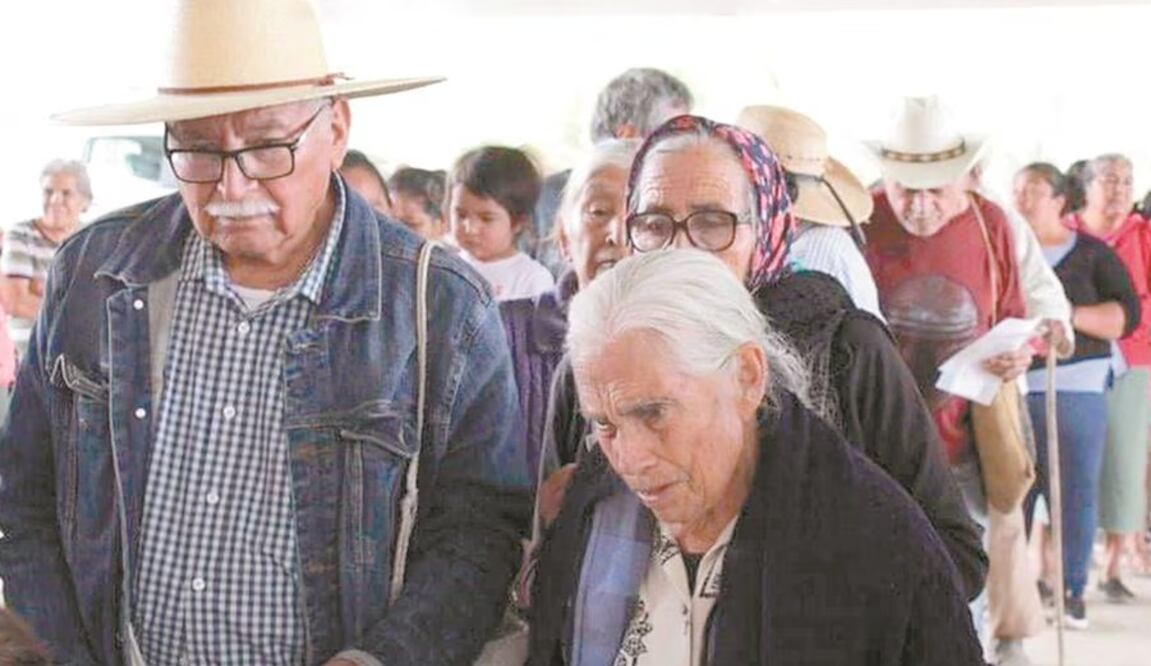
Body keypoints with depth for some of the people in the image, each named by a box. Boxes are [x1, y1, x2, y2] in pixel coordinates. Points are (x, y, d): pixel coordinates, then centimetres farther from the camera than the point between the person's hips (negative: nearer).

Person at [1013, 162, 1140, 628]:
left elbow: (1127, 315, 0)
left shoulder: (1091, 254, 6)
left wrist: (1068, 315, -14)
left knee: (1075, 492, -1)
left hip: (1074, 387, -1)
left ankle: (1073, 590, 8)